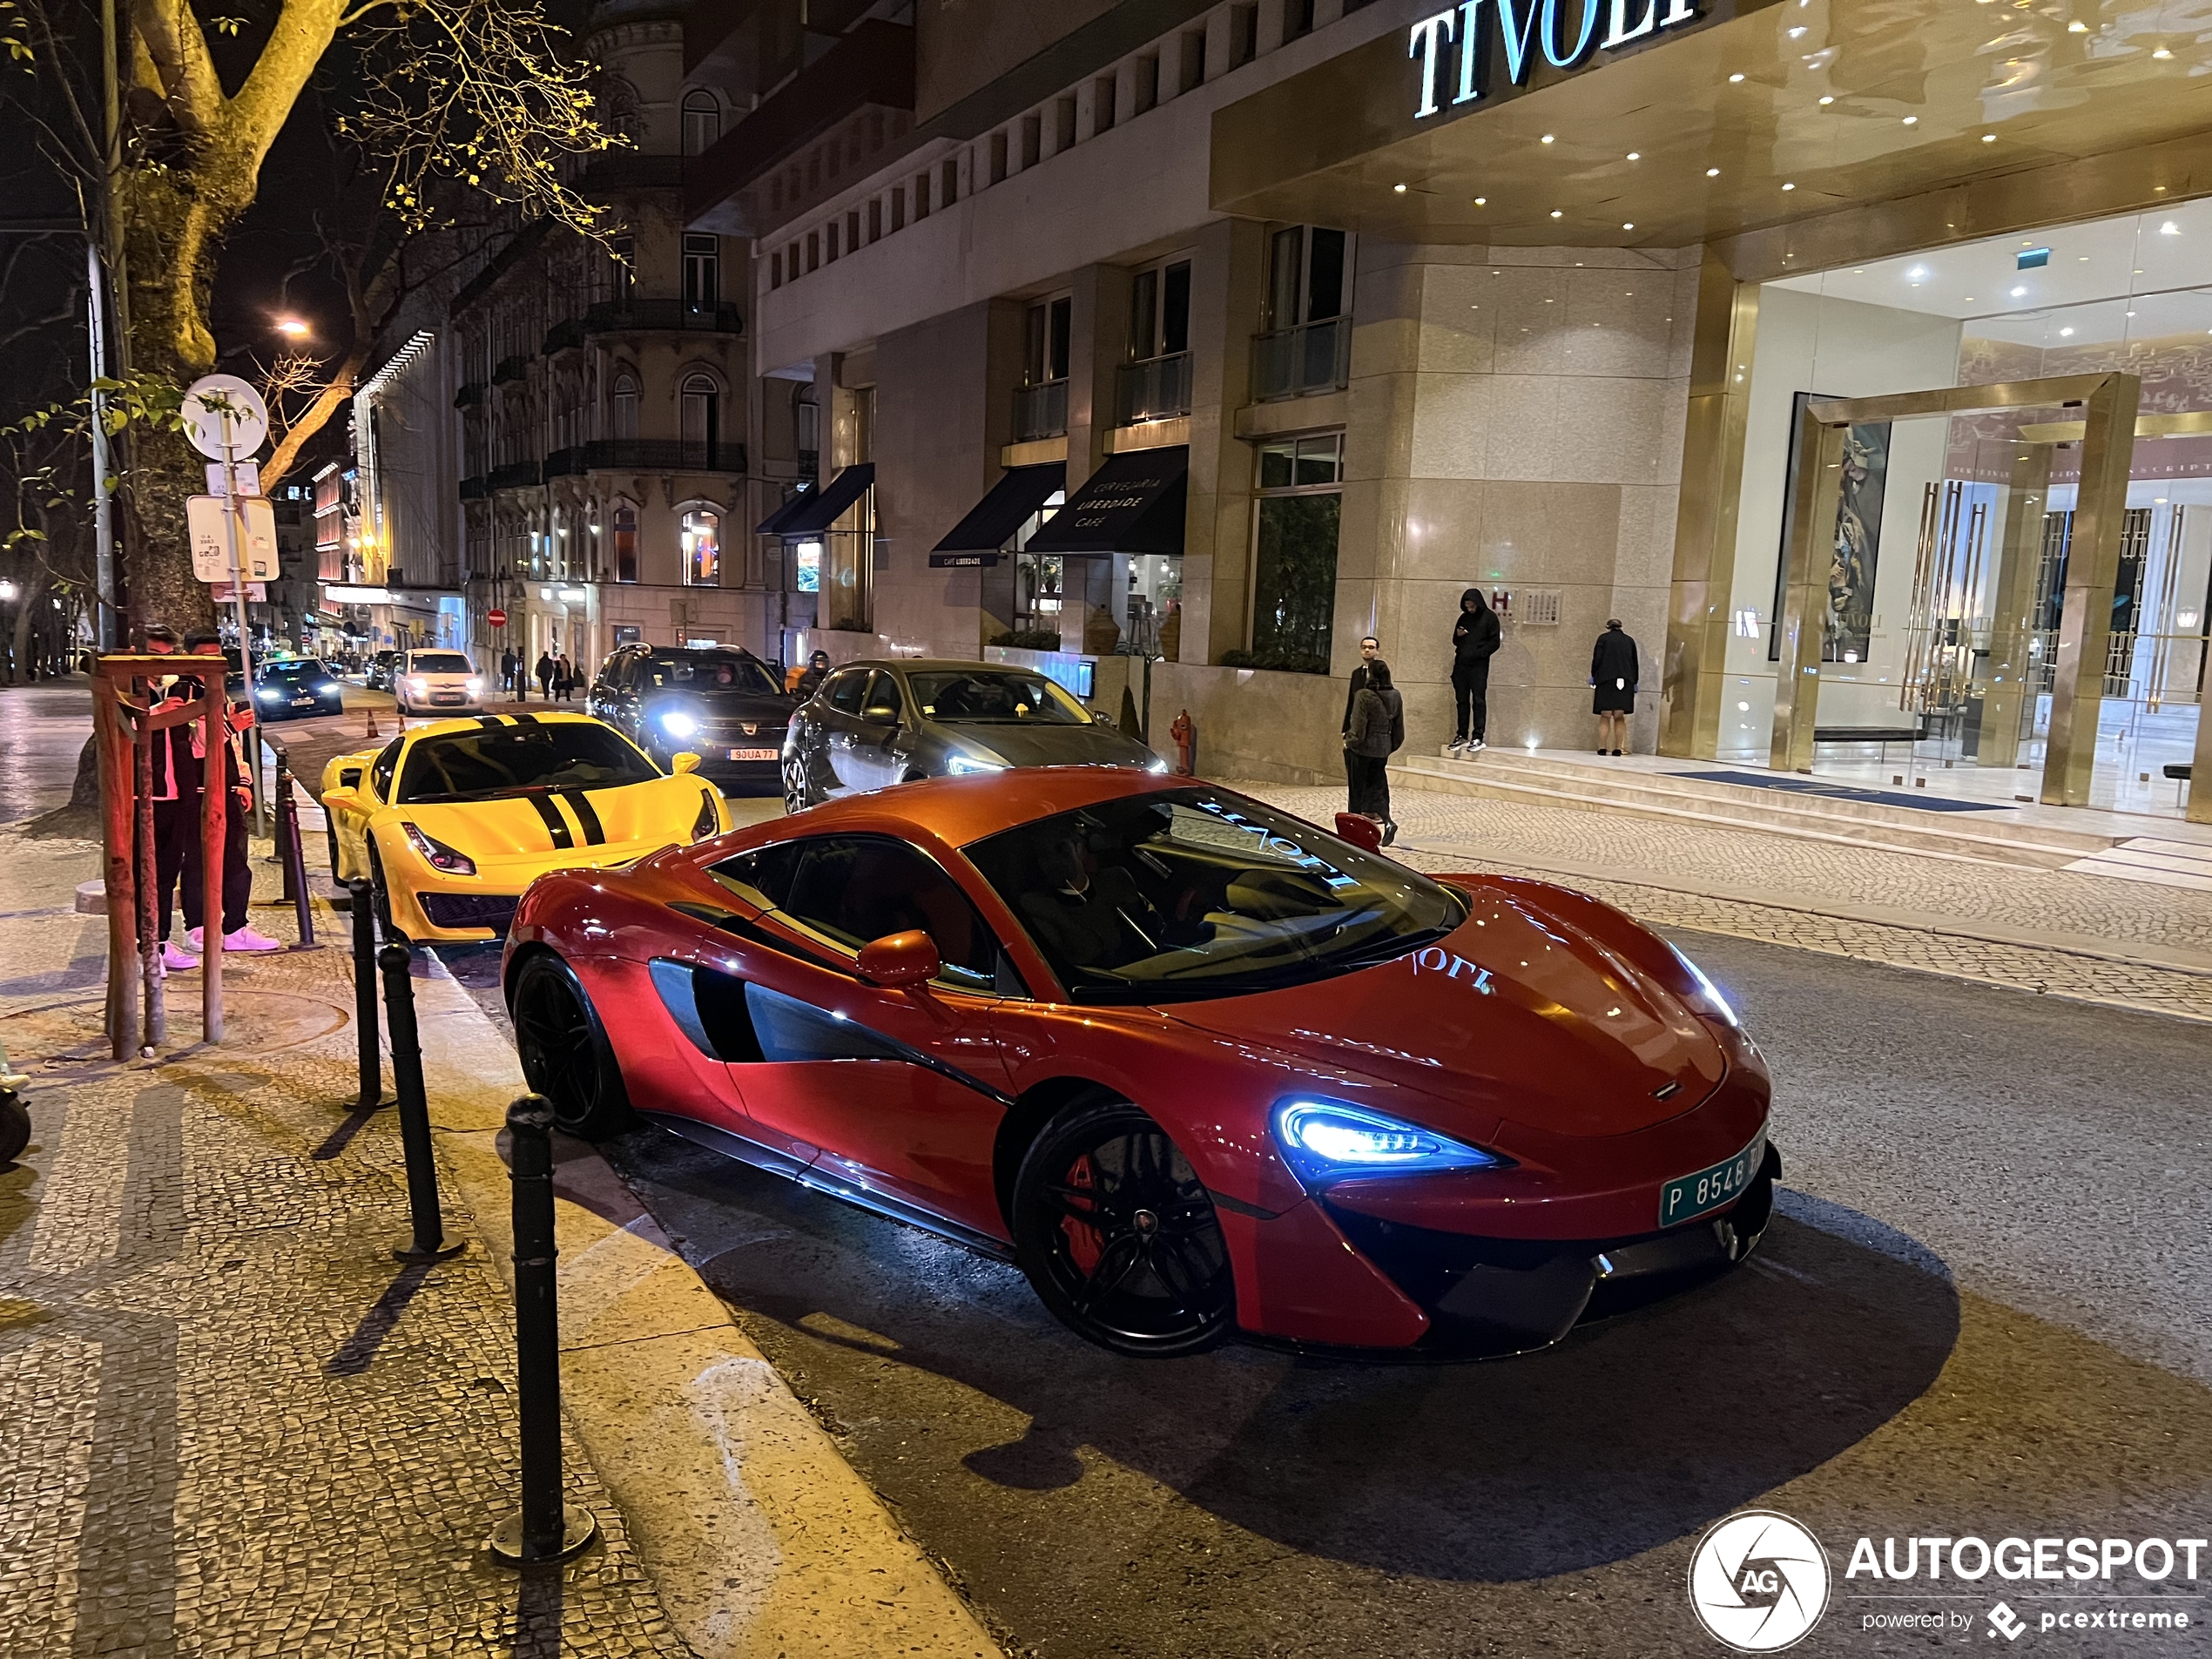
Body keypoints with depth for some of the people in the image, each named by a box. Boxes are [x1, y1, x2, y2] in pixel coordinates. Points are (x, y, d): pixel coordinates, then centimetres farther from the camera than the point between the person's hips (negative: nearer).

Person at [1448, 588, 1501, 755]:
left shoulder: (1489, 617, 0)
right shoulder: (1464, 618, 15)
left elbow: (1495, 642, -4)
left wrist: (1478, 653, -14)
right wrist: (1457, 635, -1)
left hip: (1478, 666, -5)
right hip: (1461, 664, 5)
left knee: (1478, 701, -5)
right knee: (1461, 701, 5)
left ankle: (1478, 738, -6)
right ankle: (1462, 736, 10)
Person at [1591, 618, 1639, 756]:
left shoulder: (1603, 638, 6)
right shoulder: (1629, 641, 16)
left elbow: (1597, 659, -3)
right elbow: (1635, 663, 15)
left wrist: (1593, 676, 6)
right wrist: (1634, 682, 19)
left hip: (1606, 679, -2)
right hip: (1625, 681, 2)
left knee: (1605, 716, -3)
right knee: (1619, 717, 3)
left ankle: (1602, 747, -9)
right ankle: (1618, 748, -4)